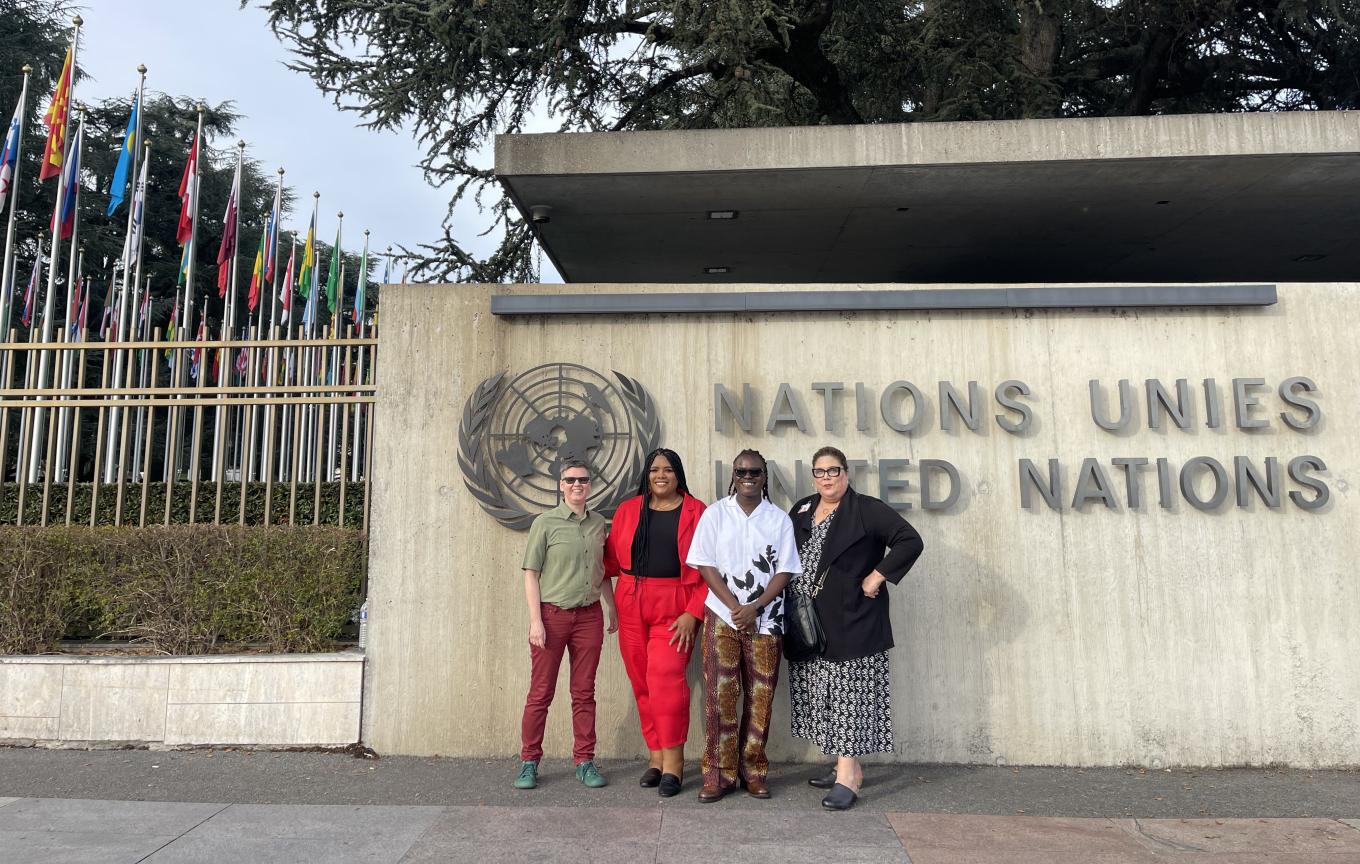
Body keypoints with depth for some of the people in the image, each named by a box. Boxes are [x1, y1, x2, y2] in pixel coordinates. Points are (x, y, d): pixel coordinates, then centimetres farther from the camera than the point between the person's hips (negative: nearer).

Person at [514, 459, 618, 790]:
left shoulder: (598, 523, 8)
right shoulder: (545, 523, -4)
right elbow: (531, 574, -4)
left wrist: (613, 608, 14)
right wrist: (535, 620, -10)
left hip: (589, 615, 3)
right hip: (552, 614, -3)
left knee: (584, 692, 9)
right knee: (540, 692, 4)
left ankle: (585, 762, 19)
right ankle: (529, 762, 17)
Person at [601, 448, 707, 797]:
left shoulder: (696, 512, 1)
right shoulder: (627, 510, 10)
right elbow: (612, 559, 13)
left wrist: (693, 612, -9)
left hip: (674, 608, -3)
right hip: (632, 607, 3)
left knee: (665, 679, -14)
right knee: (642, 685, 5)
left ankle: (672, 761, -2)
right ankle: (656, 755, 17)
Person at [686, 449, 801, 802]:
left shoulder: (779, 519, 6)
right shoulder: (715, 514, 4)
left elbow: (785, 571, 2)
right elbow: (705, 564, 0)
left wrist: (755, 607, -11)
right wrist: (735, 607, -10)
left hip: (765, 620, 1)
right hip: (722, 615, -1)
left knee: (760, 697, 4)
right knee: (720, 696, -1)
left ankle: (753, 771, 17)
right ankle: (719, 773, 9)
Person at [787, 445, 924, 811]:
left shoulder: (867, 510, -6)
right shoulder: (801, 510, 13)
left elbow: (910, 541, -12)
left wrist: (877, 576, -15)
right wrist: (791, 604, 8)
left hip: (850, 622, -6)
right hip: (808, 625, 6)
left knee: (848, 693, -5)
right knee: (824, 696, 10)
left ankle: (847, 777, -1)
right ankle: (848, 767, 22)